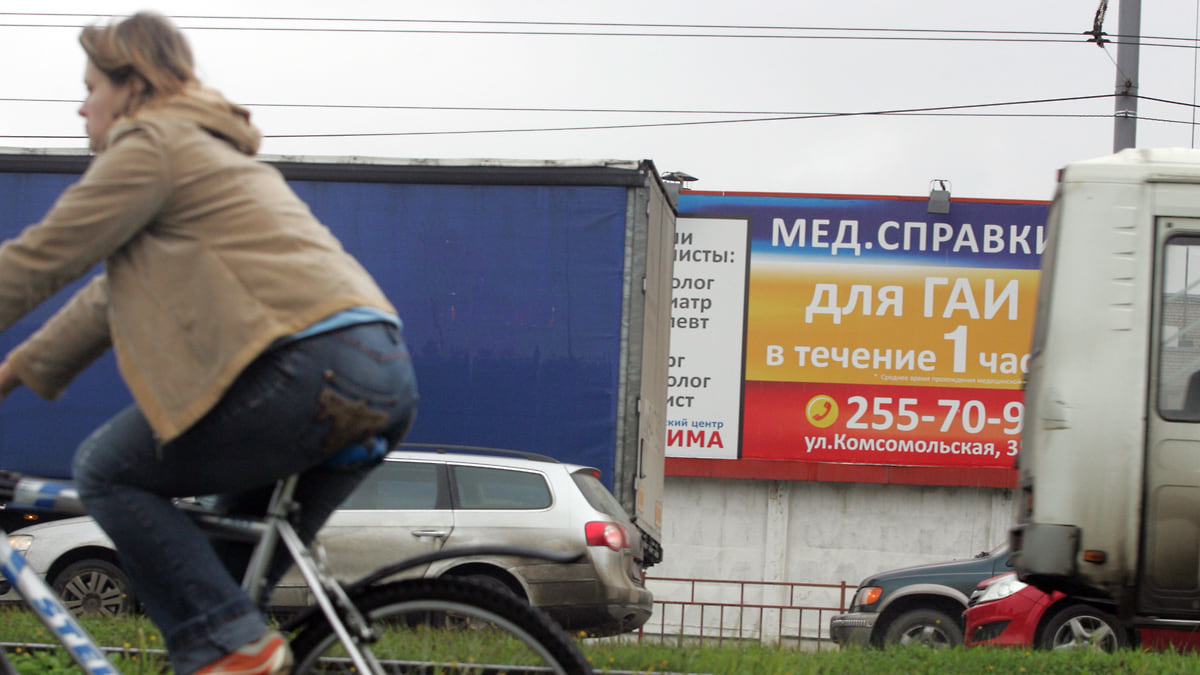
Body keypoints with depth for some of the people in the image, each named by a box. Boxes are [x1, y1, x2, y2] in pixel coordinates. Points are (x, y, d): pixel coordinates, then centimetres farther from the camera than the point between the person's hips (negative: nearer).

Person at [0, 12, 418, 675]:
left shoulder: (151, 143, 1)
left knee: (107, 469, 1)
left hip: (311, 365, -10)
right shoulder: (213, 148, 31)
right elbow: (113, 292, 35)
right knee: (237, 572, 19)